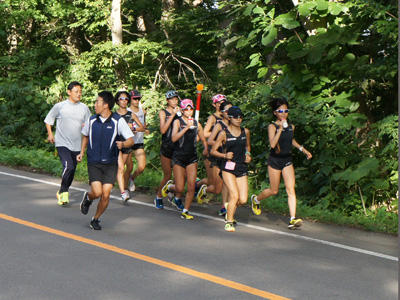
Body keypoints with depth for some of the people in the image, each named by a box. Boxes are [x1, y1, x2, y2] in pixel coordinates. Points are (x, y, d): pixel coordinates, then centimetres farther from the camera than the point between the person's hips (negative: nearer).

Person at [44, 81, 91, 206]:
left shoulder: (84, 108, 5)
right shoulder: (60, 106, -3)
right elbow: (48, 119, 10)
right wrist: (50, 134, -1)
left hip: (76, 145, 4)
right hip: (62, 143, -4)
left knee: (72, 171, 10)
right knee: (69, 167, -22)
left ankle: (62, 192, 32)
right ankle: (64, 192, -3)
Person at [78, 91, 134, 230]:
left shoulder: (118, 121, -7)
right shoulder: (92, 120, 2)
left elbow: (131, 140, -7)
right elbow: (85, 135, 22)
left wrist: (123, 144, -28)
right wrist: (82, 153, 15)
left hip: (110, 163, -1)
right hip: (93, 163, 1)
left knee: (105, 195, -5)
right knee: (97, 192, -14)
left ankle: (96, 219, 18)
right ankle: (87, 198, 22)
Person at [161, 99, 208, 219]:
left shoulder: (197, 124, 8)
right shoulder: (178, 122, -4)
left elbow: (203, 140, 19)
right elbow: (174, 138, -18)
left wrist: (205, 149, -1)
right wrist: (186, 127, -24)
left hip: (192, 157, 3)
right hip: (179, 157, -3)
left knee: (191, 187, -6)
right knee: (180, 188, -3)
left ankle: (185, 211, 7)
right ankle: (169, 187, 32)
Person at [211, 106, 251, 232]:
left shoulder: (245, 132, 10)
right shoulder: (224, 133, -2)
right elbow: (213, 151, 2)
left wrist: (248, 155, 9)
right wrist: (225, 155, -13)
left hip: (242, 168, 4)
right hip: (228, 167, -4)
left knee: (243, 199, -4)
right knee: (234, 195, -16)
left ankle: (230, 210, 29)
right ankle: (229, 222, 1)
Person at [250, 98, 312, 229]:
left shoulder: (291, 126, 5)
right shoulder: (272, 126, -11)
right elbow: (272, 144, -26)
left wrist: (303, 149, 20)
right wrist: (280, 128, -31)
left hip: (287, 160, 4)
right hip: (275, 160, -4)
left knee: (291, 189, -10)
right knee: (274, 190, 8)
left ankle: (293, 219, -14)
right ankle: (256, 199, 39)